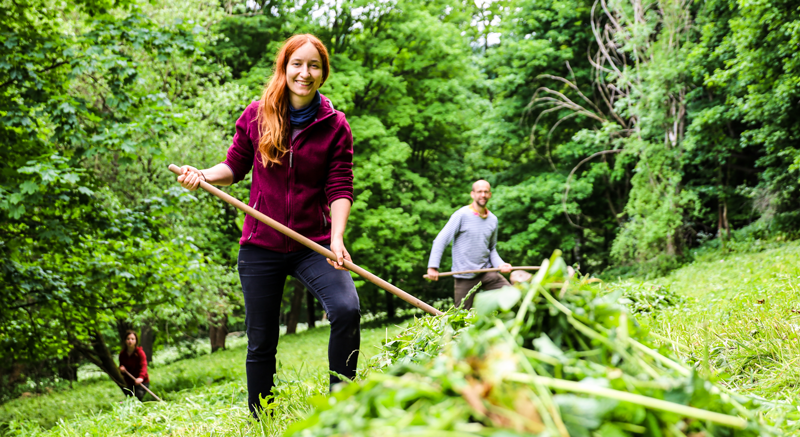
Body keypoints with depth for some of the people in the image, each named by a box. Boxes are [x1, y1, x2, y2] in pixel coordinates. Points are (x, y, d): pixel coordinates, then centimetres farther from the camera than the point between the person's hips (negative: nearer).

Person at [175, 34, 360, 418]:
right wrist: (203, 176, -9)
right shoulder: (256, 116, 0)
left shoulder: (334, 125, -2)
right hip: (260, 245, 1)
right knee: (260, 342, 7)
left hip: (313, 244, -1)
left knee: (346, 309, -25)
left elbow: (340, 189, -5)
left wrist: (337, 237, -20)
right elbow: (235, 166, 11)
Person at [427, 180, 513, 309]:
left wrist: (500, 264, -4)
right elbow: (440, 241, -11)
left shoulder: (493, 220, 8)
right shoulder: (462, 215, -9)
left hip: (486, 272, 5)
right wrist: (433, 267, -19)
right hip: (465, 276, -4)